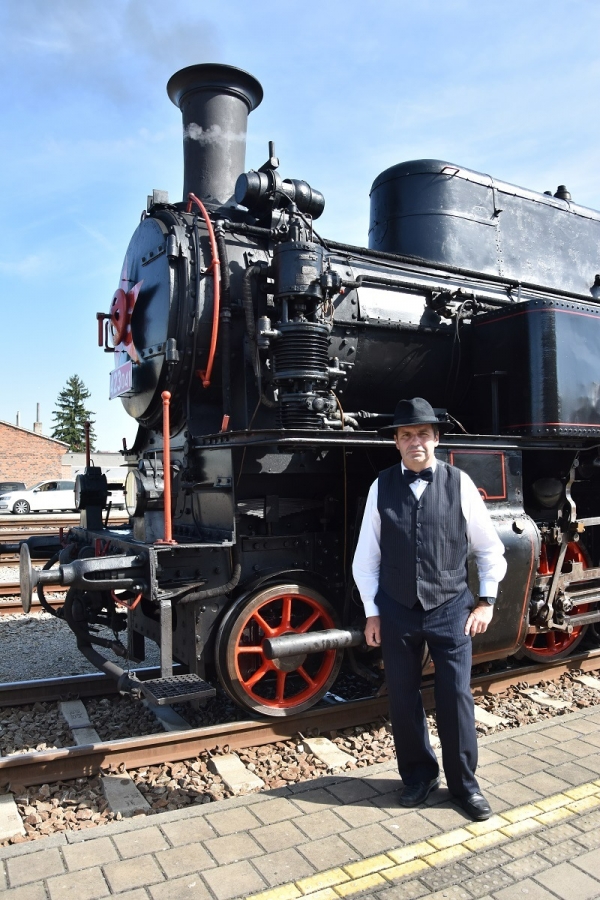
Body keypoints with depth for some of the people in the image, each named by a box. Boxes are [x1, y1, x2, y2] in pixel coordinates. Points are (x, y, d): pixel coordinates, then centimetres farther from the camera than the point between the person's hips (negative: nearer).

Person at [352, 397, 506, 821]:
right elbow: (366, 557, 1)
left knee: (456, 697, 7)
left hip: (450, 609, -1)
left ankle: (464, 782, 30)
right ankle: (419, 776, 35)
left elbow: (490, 549, 5)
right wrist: (372, 613, 1)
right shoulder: (382, 486, -3)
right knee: (403, 698, 12)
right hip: (396, 611, 1)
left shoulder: (459, 483, -5)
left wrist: (486, 601, 0)